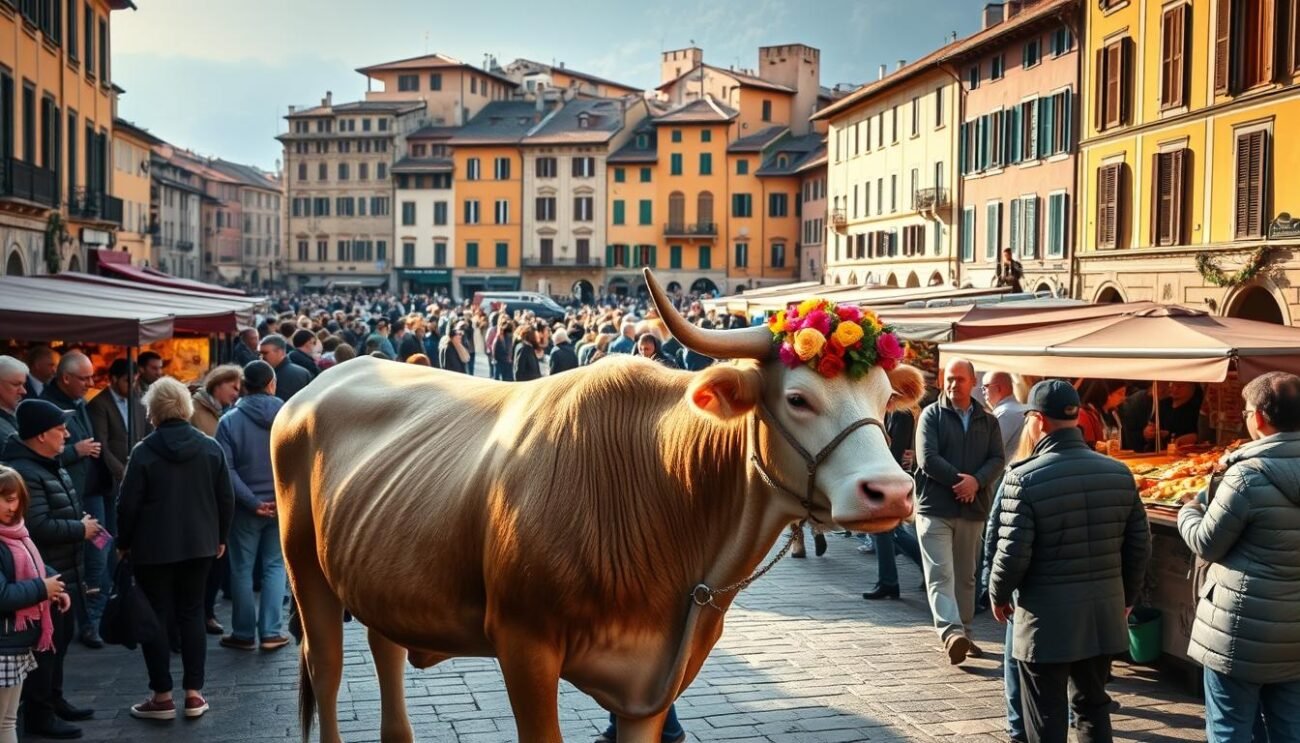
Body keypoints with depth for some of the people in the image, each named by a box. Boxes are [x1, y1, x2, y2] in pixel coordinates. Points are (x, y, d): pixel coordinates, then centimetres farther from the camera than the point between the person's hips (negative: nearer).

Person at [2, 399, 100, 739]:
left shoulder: (49, 465, 13)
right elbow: (38, 527, -29)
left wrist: (83, 524, 5)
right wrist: (81, 529, -16)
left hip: (63, 572, 11)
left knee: (61, 637, 20)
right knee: (45, 643, -2)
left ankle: (53, 700, 33)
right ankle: (38, 714, 8)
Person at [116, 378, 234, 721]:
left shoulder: (144, 451, -11)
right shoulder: (211, 448, -1)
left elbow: (129, 504, -9)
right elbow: (226, 498, 2)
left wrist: (124, 544, 5)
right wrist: (221, 537, 14)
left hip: (153, 548, -3)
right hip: (199, 544, 3)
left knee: (155, 618, 6)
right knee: (192, 615, 11)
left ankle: (162, 697, 9)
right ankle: (194, 694, 11)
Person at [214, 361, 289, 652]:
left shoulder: (229, 421, -7)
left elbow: (226, 470, -13)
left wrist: (253, 502, -12)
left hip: (245, 507, -1)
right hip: (283, 504, 1)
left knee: (242, 569, 11)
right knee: (275, 566, 11)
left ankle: (244, 633, 17)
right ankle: (271, 632, 6)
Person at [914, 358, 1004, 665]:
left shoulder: (988, 421, 11)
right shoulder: (931, 415, 1)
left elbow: (997, 460, 1)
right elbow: (927, 458, -10)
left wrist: (976, 481, -16)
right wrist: (958, 479, -15)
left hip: (973, 509, 4)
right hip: (935, 507, -4)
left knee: (966, 576, 12)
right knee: (940, 574, -14)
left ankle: (964, 634, 21)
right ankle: (951, 633, -26)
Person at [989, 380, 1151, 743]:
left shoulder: (1024, 478, -16)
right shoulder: (1119, 473, 0)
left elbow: (1013, 553, -16)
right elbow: (1140, 545, 5)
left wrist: (998, 596, 2)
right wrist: (1127, 596, 19)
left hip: (1047, 618, -5)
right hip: (1104, 614, 5)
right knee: (1094, 706, 21)